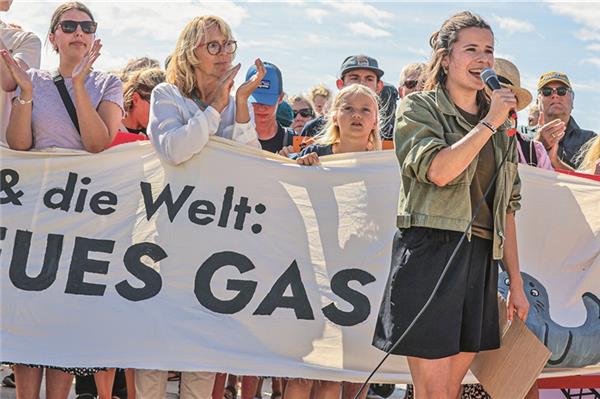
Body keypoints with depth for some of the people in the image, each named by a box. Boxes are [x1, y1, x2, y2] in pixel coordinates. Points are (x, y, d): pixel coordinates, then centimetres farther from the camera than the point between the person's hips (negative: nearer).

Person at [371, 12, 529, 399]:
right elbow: (439, 171, -17)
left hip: (481, 261, 6)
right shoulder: (419, 108, 2)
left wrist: (516, 282, 15)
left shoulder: (501, 125, 18)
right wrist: (489, 123, -9)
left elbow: (506, 208, 18)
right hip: (431, 253, -5)